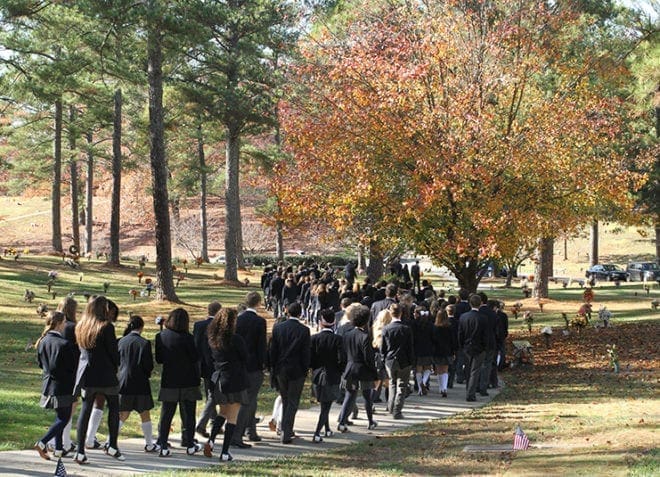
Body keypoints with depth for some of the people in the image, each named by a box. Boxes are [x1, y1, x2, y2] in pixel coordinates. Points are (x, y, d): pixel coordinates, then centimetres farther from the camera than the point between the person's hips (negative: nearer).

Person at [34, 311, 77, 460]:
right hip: (63, 387, -8)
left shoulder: (43, 342, 2)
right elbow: (72, 366, -13)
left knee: (60, 417, 19)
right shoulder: (64, 344, -20)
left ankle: (58, 449, 20)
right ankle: (42, 443, -11)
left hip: (48, 385, 8)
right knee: (63, 419, 1)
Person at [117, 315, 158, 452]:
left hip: (124, 383, 3)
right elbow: (149, 365, -10)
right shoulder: (144, 343, -12)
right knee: (145, 415, 11)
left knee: (122, 415, 11)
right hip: (140, 384, -3)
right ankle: (149, 445, 19)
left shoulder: (121, 342, -1)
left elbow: (116, 361, 7)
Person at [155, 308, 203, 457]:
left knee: (166, 415, 7)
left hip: (168, 382, 3)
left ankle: (163, 446, 2)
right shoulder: (187, 338, -15)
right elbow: (195, 358, -11)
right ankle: (189, 445, 15)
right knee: (188, 415, 9)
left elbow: (159, 359, 4)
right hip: (187, 382, -3)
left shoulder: (160, 336, -3)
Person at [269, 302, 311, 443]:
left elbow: (272, 350, 2)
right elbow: (306, 353, -9)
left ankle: (285, 431, 26)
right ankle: (286, 434, -3)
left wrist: (273, 368, 10)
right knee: (292, 403, 3)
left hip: (280, 370, 3)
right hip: (297, 371, -3)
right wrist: (305, 370, 2)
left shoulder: (277, 327, -3)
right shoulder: (304, 330, -11)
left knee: (285, 401, 19)